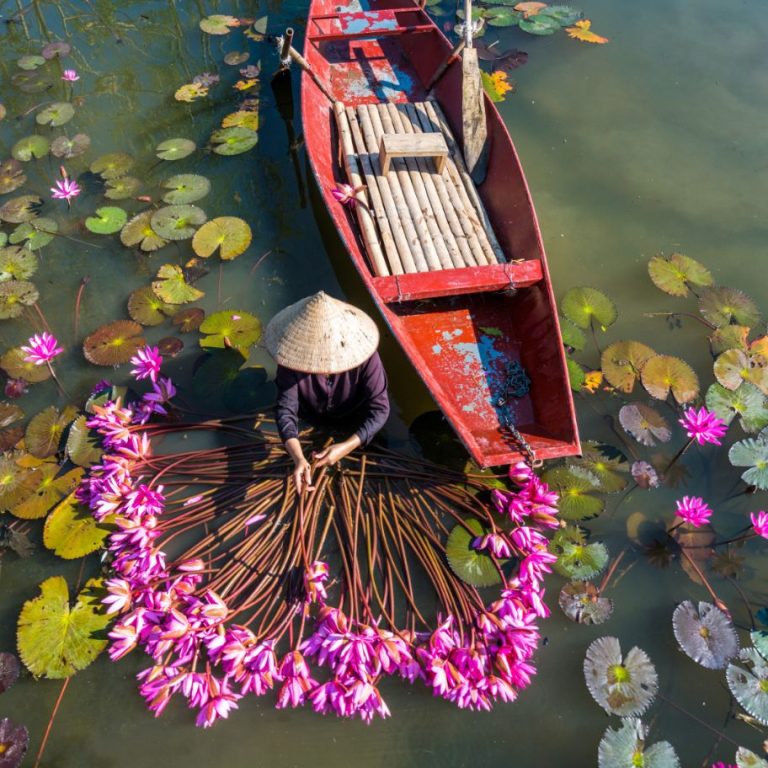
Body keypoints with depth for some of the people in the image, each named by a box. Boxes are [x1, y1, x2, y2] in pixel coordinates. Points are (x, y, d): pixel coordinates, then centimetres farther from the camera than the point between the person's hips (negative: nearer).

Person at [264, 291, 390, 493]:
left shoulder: (364, 357, -40)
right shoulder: (293, 358, -37)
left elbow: (380, 408, -36)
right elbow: (286, 412, -39)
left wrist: (346, 447, -49)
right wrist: (299, 459, -56)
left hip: (352, 415, -1)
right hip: (311, 413, 1)